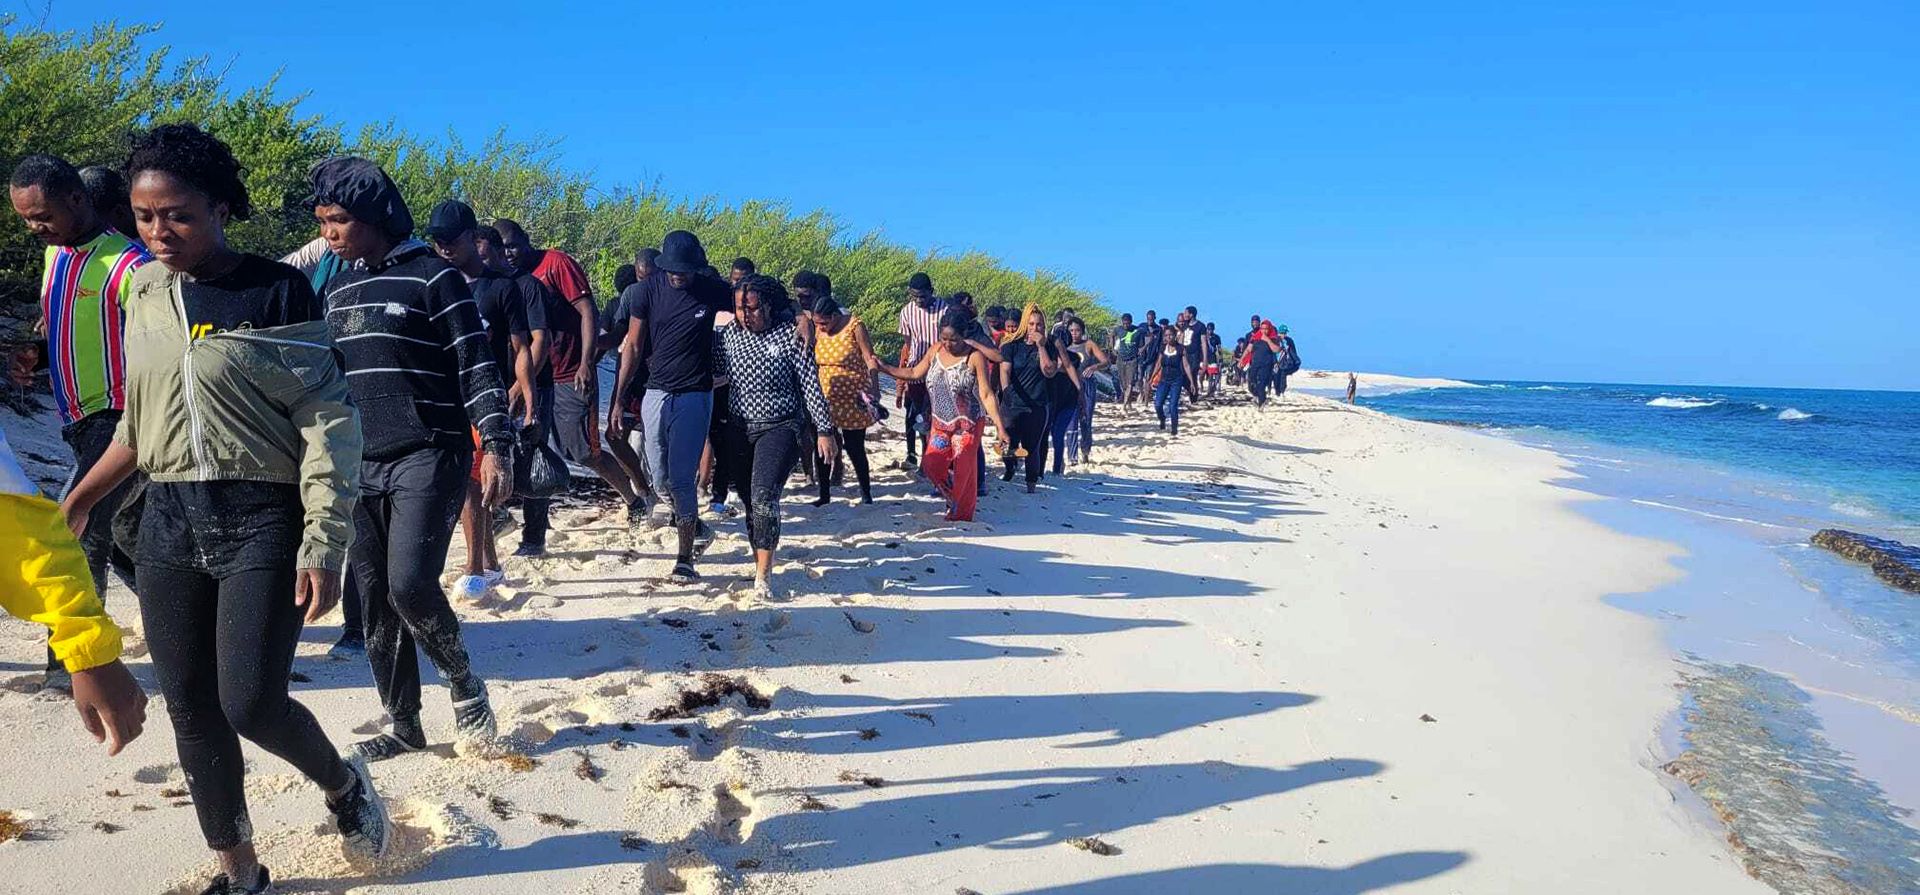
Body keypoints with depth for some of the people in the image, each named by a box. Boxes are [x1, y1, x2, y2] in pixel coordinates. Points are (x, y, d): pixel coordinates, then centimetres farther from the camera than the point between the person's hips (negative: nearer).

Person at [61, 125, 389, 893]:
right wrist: (79, 498, 22)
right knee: (191, 711, 8)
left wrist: (323, 544, -17)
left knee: (251, 703, -10)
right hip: (168, 521, 6)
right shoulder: (144, 293, 7)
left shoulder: (277, 291, -9)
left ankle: (343, 784, 22)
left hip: (261, 518, -5)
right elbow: (138, 419, 19)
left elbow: (328, 421, -12)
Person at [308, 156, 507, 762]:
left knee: (410, 585, -18)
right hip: (359, 465, 7)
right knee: (375, 601, 7)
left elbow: (477, 367, -9)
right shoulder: (337, 290, 15)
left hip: (428, 458, -7)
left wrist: (496, 448, -18)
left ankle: (462, 679, 9)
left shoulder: (432, 276, -6)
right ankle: (403, 725, 19)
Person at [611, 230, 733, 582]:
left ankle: (685, 559, 2)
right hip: (655, 393, 3)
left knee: (682, 478, -7)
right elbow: (633, 348, 3)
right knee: (661, 481, 8)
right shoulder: (646, 291, -1)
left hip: (694, 396, -3)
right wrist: (617, 398, -1)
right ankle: (697, 529, 33)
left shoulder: (714, 291, -5)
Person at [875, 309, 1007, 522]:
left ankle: (961, 515, 22)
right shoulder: (936, 350, -1)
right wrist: (884, 367, 9)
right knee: (931, 465, 2)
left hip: (967, 425, -5)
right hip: (940, 424, 5)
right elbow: (914, 373, 13)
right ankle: (954, 500, 28)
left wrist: (1000, 427, -22)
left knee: (963, 472, 1)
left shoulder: (975, 357, -16)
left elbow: (987, 395, -18)